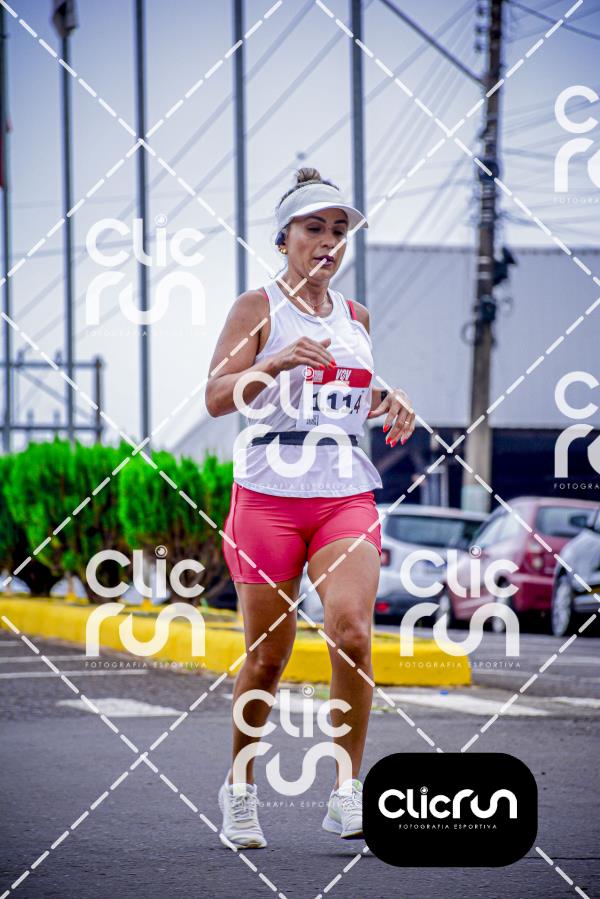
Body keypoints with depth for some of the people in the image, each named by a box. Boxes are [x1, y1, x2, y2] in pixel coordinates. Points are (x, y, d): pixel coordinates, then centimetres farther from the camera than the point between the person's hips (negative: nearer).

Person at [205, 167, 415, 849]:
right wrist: (278, 362, -25)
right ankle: (239, 788, 23)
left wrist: (390, 403, 8)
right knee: (268, 655, 2)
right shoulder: (258, 308, 0)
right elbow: (217, 397, -10)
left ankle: (346, 793, -12)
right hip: (268, 492, -3)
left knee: (350, 627, -18)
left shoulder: (356, 317, 15)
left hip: (346, 493, 3)